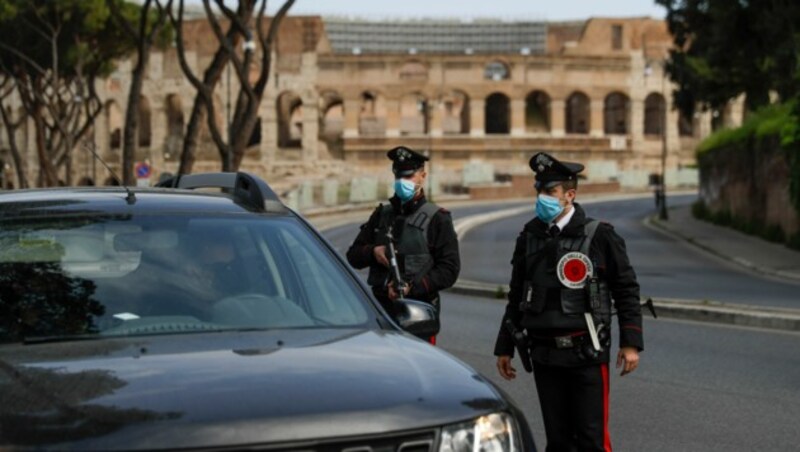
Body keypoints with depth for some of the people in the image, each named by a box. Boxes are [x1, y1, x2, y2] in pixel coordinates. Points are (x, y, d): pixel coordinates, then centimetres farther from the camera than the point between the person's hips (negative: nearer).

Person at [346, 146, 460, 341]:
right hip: (381, 309, 5)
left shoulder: (437, 219, 0)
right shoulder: (382, 214, 16)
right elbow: (353, 256, 16)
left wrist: (412, 287, -19)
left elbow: (449, 269, -7)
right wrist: (373, 252, -7)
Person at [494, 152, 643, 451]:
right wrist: (505, 347, 17)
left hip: (586, 352, -4)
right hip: (544, 354, 4)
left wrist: (631, 342, -5)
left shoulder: (598, 236, -4)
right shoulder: (529, 237, 8)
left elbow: (626, 290, -1)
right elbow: (516, 296, 16)